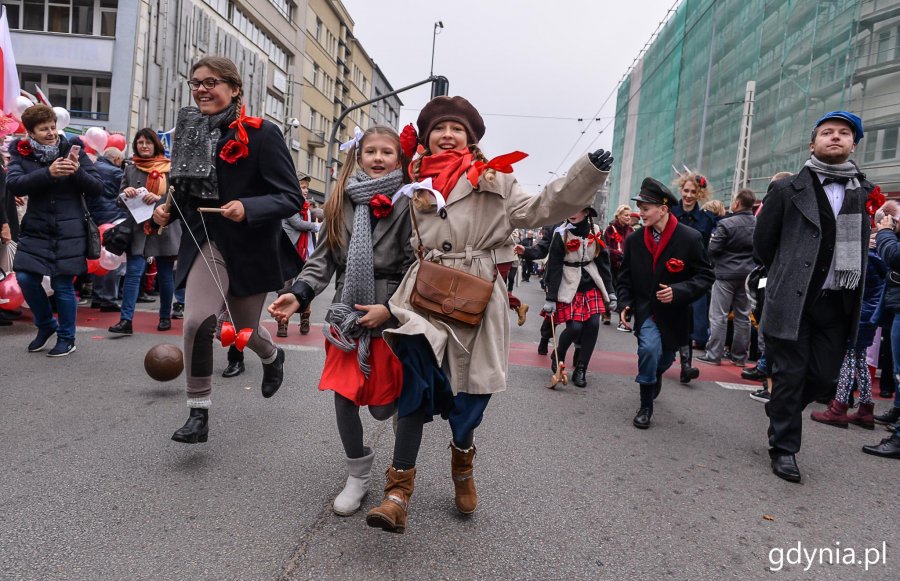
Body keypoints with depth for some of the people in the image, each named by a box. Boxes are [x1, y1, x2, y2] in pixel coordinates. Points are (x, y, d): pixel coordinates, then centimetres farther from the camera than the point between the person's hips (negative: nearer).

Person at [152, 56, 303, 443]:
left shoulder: (261, 134, -12)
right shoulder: (190, 131, 5)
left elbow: (290, 198, -16)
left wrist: (247, 208, -31)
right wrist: (168, 210, -2)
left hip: (251, 248, -3)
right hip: (205, 242, 3)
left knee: (244, 329, 13)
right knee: (196, 322, -16)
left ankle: (272, 357, 50)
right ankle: (198, 414, 0)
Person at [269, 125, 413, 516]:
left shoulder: (408, 204, -7)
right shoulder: (341, 202, 5)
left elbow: (417, 268, -9)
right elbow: (325, 257, 6)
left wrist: (390, 309, -16)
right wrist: (299, 294, -7)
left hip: (391, 317, -3)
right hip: (346, 315, 3)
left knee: (383, 408, 3)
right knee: (343, 396, 4)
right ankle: (358, 474, 28)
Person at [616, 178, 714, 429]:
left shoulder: (690, 238, -15)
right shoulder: (634, 240, -5)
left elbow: (706, 276, -11)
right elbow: (625, 277, 6)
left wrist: (678, 291, -25)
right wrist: (625, 304, -8)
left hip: (674, 313, 0)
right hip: (646, 310, 0)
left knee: (664, 359, 18)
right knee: (649, 348, -26)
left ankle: (654, 377, 58)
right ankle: (646, 406, -7)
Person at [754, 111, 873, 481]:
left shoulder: (866, 194, 9)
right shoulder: (788, 189, 0)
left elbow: (860, 246, 16)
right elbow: (763, 241, 6)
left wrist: (850, 289, 10)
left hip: (838, 303, 4)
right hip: (793, 300, -3)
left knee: (824, 378, 9)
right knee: (790, 375, 2)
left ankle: (780, 414, 37)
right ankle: (783, 448, 17)